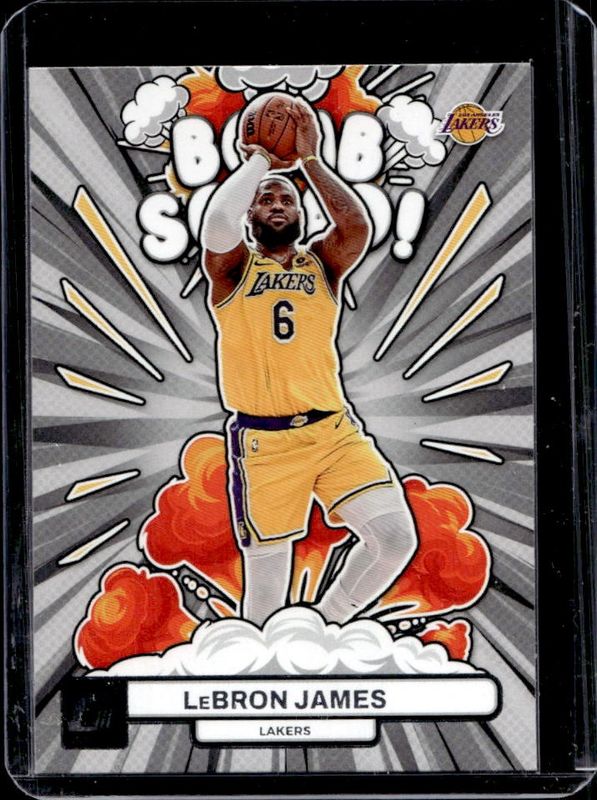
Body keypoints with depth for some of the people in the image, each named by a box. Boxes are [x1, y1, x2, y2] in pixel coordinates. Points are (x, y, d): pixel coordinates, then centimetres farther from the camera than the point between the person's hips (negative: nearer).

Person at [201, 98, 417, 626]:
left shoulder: (323, 263, 12)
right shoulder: (231, 267, 6)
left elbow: (357, 226, -10)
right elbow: (218, 222, -18)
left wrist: (309, 159, -7)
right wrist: (258, 160, -5)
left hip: (335, 430, 3)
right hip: (262, 442, -2)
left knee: (397, 537, -10)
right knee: (266, 585, 1)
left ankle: (325, 626, 15)